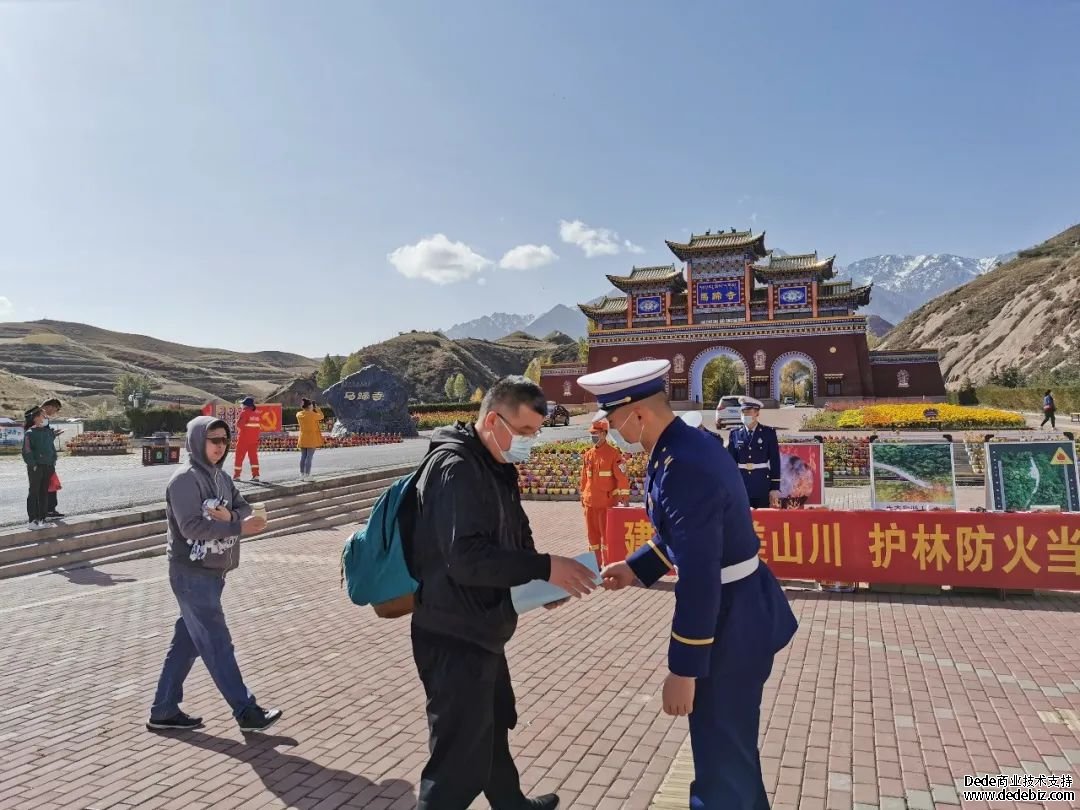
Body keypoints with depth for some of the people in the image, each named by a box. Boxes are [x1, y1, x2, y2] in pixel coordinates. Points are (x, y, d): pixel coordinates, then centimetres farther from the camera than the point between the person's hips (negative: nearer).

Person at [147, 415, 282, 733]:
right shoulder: (185, 479, -15)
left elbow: (245, 508, 5)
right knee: (217, 644, 0)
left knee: (187, 642, 15)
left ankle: (164, 711, 28)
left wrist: (230, 516, -17)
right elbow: (191, 527, -24)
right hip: (192, 575, -8)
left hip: (212, 573, 8)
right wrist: (238, 527, -29)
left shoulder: (220, 476, 10)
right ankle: (246, 711, 8)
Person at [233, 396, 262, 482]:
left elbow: (239, 424, -15)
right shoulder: (257, 414, 5)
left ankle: (236, 475, 8)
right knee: (254, 456, 9)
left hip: (244, 439, -5)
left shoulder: (244, 412, -12)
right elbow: (260, 427, 8)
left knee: (239, 457, 5)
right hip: (254, 439, 5)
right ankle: (255, 475, 3)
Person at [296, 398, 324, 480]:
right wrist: (317, 409, 11)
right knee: (309, 457, -3)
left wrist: (310, 411, 15)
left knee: (303, 456, 13)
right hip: (311, 439, -6)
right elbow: (321, 416, 0)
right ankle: (307, 475, -3)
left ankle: (302, 475, 17)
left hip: (302, 439, 6)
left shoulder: (299, 414, 0)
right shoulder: (312, 415, -17)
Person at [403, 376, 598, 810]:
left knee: (493, 729, 28)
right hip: (454, 637, -10)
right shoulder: (455, 468, -22)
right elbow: (466, 558, -30)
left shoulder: (496, 466, 10)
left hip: (481, 629, 10)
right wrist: (545, 567, -27)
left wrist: (543, 580, -1)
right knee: (461, 758, -2)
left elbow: (512, 538, 15)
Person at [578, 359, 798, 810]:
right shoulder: (685, 444, 2)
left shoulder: (684, 467, -30)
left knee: (721, 750, 9)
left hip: (731, 619, -10)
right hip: (734, 607, 10)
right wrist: (636, 568, 10)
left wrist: (683, 670, -23)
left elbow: (699, 579, -29)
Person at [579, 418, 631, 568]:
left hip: (607, 502, -6)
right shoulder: (587, 455, 10)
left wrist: (624, 497, -13)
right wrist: (583, 497, 16)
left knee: (606, 533, 0)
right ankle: (598, 564, 22)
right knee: (592, 533, 11)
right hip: (590, 502, 6)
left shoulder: (613, 453, -8)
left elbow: (622, 477, -10)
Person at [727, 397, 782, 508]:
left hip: (763, 484, -1)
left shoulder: (769, 433, 0)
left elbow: (775, 461, -1)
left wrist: (775, 488, -4)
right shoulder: (735, 434, 5)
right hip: (741, 484, 2)